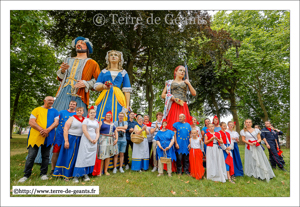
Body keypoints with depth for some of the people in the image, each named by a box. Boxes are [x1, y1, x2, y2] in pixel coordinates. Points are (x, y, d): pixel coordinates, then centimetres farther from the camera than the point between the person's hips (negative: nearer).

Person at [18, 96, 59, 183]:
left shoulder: (54, 111, 11)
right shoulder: (37, 110, 7)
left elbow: (56, 122, 1)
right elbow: (31, 122, -2)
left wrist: (48, 130, -16)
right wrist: (41, 130, -15)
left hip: (48, 137, 2)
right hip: (35, 136, -1)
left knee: (45, 156, 8)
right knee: (31, 156, -1)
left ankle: (43, 174, 20)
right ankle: (26, 175, 13)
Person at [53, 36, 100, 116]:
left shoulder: (91, 63, 10)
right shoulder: (68, 60, 23)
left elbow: (97, 80, 2)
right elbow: (60, 77, 21)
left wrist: (86, 83, -14)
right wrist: (62, 70, 0)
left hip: (79, 93, -4)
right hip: (64, 91, 4)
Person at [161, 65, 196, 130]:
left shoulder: (186, 82, 20)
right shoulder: (170, 82, 16)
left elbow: (194, 94, 12)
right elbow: (163, 95, 10)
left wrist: (189, 83, 4)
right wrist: (173, 98, -5)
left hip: (183, 107, 1)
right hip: (173, 106, -1)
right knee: (172, 125, -11)